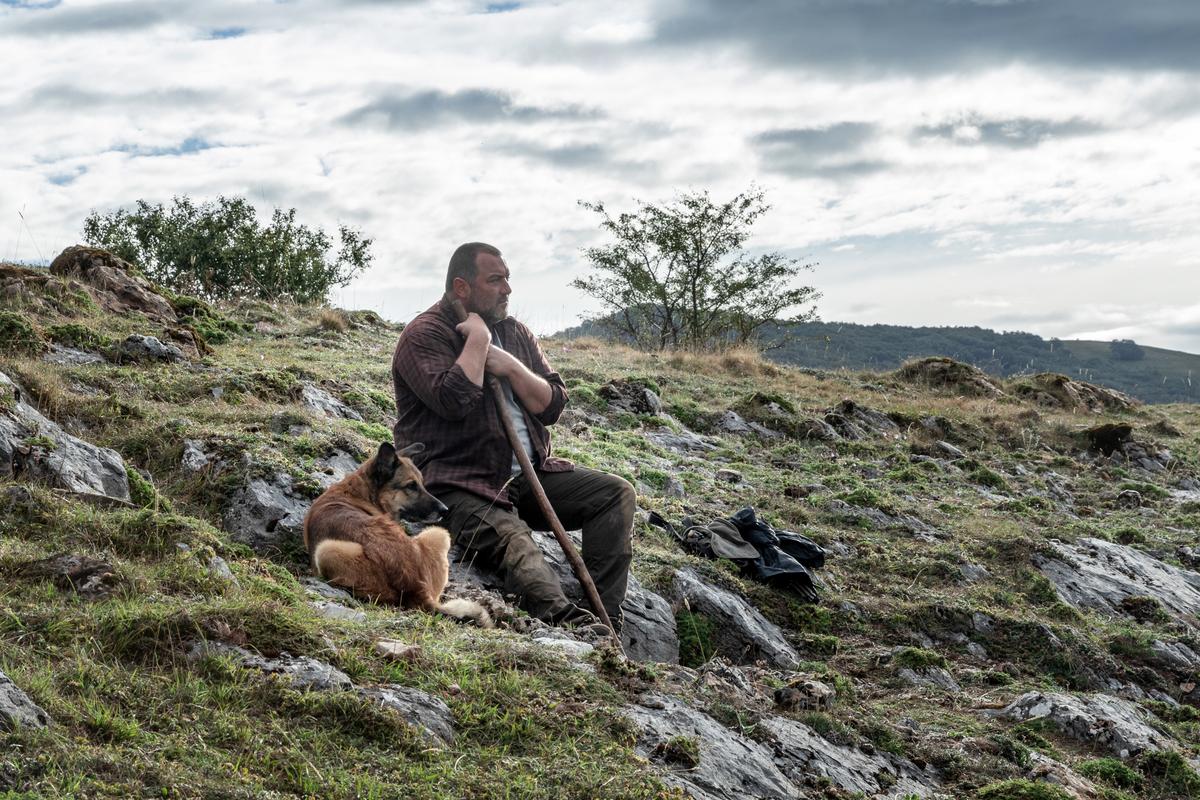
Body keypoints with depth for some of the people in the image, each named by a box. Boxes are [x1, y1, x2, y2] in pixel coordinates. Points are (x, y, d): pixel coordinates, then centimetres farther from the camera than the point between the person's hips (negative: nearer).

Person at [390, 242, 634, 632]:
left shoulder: (515, 332, 18)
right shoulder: (423, 335, -4)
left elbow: (552, 405, 10)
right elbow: (454, 400, -22)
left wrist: (510, 367, -6)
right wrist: (478, 337, -11)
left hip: (528, 475, 8)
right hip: (459, 486, -7)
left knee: (616, 493, -8)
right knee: (512, 539, -35)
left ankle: (604, 621, -20)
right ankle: (572, 624, -60)